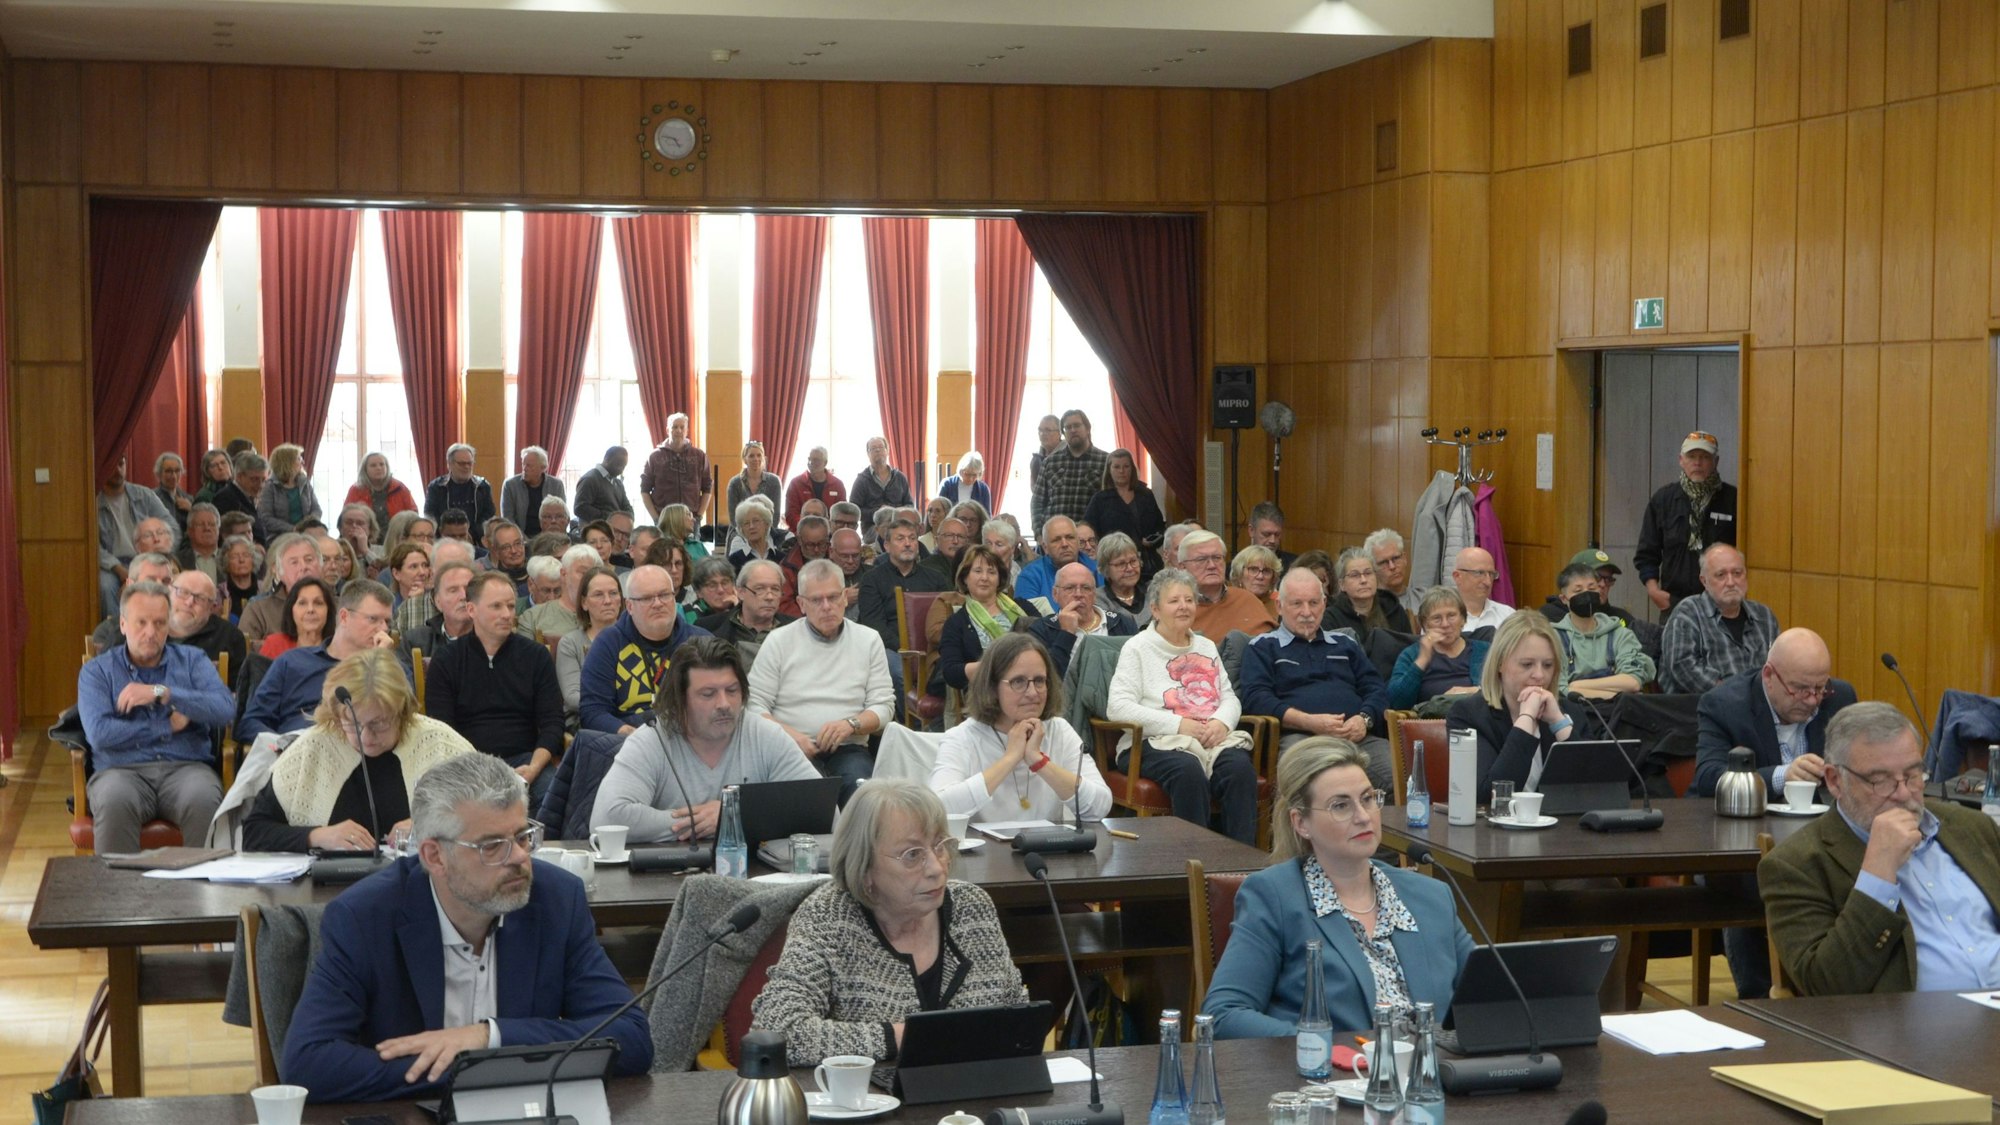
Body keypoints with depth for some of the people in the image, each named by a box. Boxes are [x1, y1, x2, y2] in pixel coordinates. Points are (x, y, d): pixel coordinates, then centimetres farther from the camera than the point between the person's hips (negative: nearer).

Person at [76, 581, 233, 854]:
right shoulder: (97, 671, 12)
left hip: (187, 768, 1)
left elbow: (225, 709, -2)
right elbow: (99, 734, -6)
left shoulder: (192, 660, 17)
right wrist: (169, 726, -1)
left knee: (203, 800, -34)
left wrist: (162, 693, -7)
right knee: (114, 801, -35)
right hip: (122, 770, -1)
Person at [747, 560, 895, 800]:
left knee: (861, 785, -33)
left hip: (848, 749, 2)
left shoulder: (869, 641, 12)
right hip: (792, 751, -2)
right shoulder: (778, 641, 8)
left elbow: (884, 705, 10)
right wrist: (788, 735, -13)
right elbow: (754, 704, 5)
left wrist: (851, 724, -11)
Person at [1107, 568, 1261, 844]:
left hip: (1213, 738, 4)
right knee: (1189, 771, -38)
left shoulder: (1206, 647, 27)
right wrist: (1178, 725, -14)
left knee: (1240, 767, -30)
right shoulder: (1138, 648, 8)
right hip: (1157, 743, -4)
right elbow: (1117, 707, -5)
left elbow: (1230, 698, 22)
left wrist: (1222, 722, -5)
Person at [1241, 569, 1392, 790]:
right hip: (1299, 736, -3)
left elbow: (1376, 690, 24)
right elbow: (1255, 699, 2)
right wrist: (1310, 722, -12)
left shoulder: (1345, 645, 31)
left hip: (1358, 736, 4)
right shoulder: (1263, 647, 18)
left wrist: (1364, 719, -1)